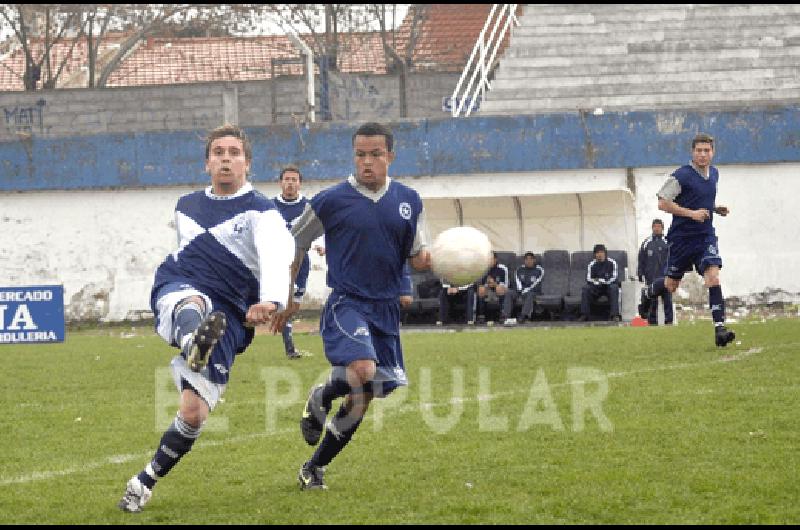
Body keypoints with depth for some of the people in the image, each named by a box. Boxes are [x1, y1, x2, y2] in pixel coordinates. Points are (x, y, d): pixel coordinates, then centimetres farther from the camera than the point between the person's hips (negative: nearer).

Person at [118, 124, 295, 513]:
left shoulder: (262, 212, 2)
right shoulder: (186, 207, 20)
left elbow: (276, 258, -18)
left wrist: (271, 300, -39)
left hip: (226, 317, -2)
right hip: (175, 293, 2)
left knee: (194, 414, -10)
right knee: (193, 302, -39)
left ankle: (146, 482, 11)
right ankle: (194, 345, -75)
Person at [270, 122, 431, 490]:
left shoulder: (408, 201, 8)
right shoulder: (331, 201, -4)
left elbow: (418, 259, 12)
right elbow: (294, 247, 7)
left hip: (387, 308, 5)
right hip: (346, 304, -5)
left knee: (362, 398, 6)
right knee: (363, 370, -31)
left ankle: (314, 467, 22)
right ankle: (319, 398, 3)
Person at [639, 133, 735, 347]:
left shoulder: (714, 174, 9)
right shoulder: (682, 176, -14)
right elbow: (662, 203, -16)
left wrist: (715, 208, 7)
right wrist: (691, 213, -21)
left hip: (706, 236, 4)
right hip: (682, 238, -4)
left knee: (713, 277, -16)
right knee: (671, 285, 10)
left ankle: (719, 328, -21)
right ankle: (647, 293, 45)